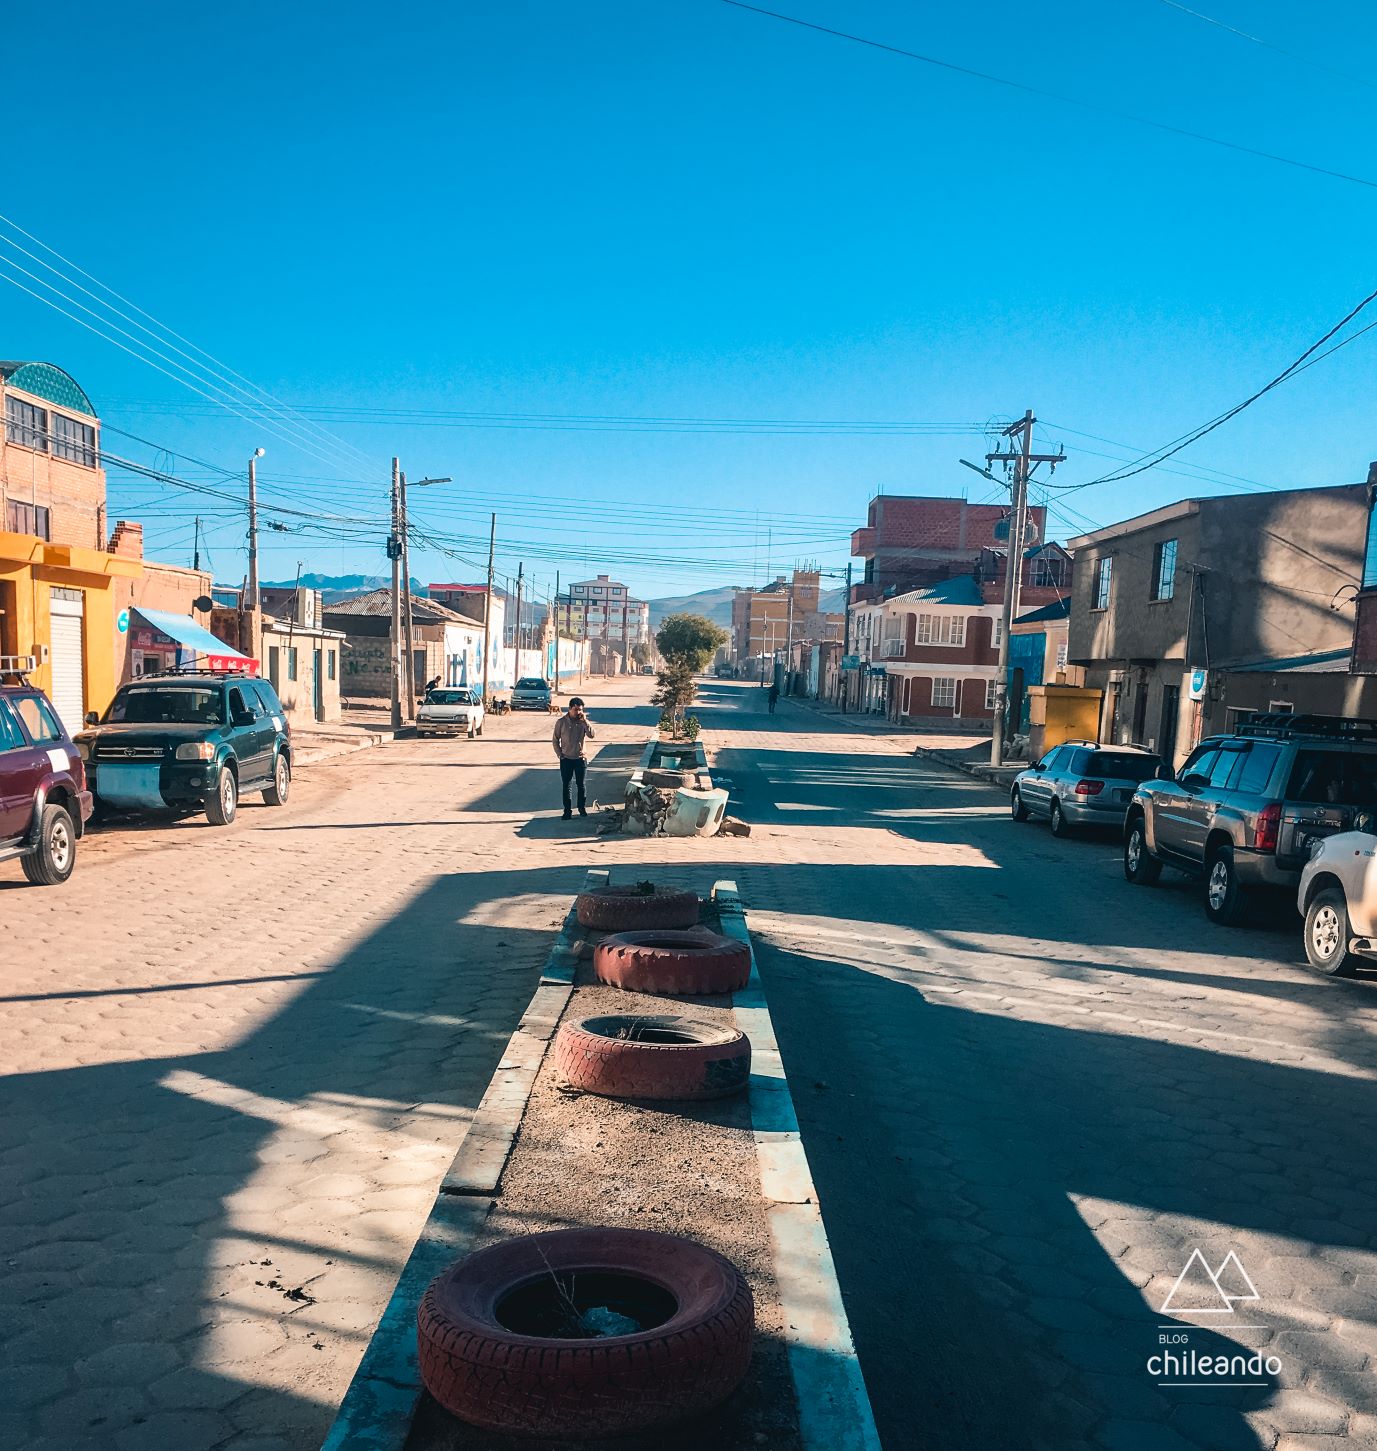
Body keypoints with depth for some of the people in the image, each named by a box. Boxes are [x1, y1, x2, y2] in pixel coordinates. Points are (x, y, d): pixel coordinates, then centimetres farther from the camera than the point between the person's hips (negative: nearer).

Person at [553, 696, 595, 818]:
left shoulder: (583, 722, -4)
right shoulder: (561, 722, -6)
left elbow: (592, 735, -18)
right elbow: (556, 740, 2)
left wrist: (585, 721, -23)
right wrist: (560, 754, -3)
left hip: (580, 758, 1)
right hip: (566, 759, 0)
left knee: (581, 784, 8)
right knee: (566, 785, 3)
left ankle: (582, 807, 23)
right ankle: (567, 810, 11)